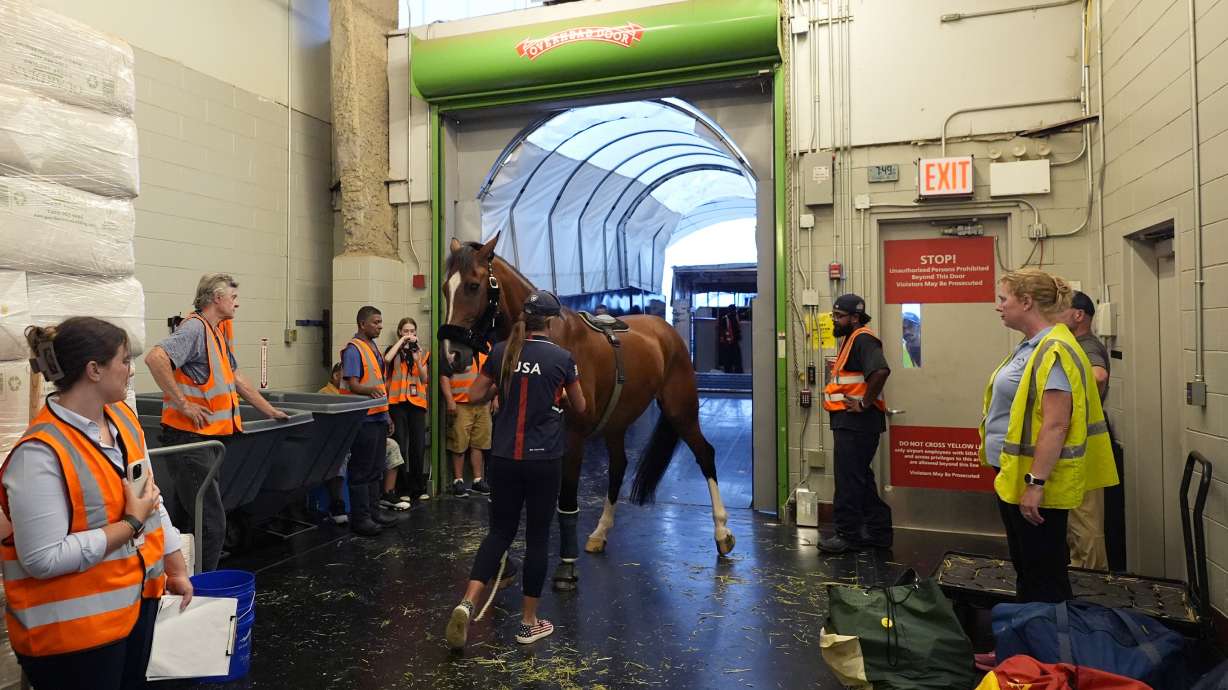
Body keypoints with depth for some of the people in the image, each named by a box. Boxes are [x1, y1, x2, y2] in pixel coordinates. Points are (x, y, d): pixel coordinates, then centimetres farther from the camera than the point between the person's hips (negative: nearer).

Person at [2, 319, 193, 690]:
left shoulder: (123, 416, 1)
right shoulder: (41, 453, -23)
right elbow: (43, 559, -25)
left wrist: (176, 568, 13)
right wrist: (132, 523, -19)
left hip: (138, 596, 7)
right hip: (74, 624, -7)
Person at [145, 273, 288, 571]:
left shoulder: (219, 333, 17)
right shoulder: (195, 328, -13)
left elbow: (237, 379, 24)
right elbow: (155, 358, -29)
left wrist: (271, 412, 27)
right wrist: (183, 404, -24)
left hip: (208, 437, 10)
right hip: (189, 436, -10)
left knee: (184, 517, 17)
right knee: (212, 525, -8)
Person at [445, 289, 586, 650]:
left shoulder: (501, 352, 1)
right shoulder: (561, 357, -8)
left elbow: (475, 396, 7)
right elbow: (579, 407, 4)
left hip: (504, 457, 3)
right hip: (544, 459, -3)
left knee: (500, 530, 16)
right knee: (537, 536, 9)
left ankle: (467, 602, -2)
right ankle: (528, 623, 19)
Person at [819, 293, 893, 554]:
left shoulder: (863, 339, -15)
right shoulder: (851, 339, 18)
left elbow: (881, 370, -31)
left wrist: (865, 403, -23)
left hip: (857, 422, -11)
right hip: (848, 421, 11)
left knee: (849, 481, -3)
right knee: (861, 478, 17)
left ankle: (848, 536, 7)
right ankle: (878, 532, 26)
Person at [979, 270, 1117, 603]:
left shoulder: (1055, 351, -19)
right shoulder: (1030, 347, 11)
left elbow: (1055, 425, -24)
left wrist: (1035, 483, -24)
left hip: (1035, 482, -10)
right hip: (1013, 475, 10)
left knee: (1044, 577, 3)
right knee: (1023, 564, 20)